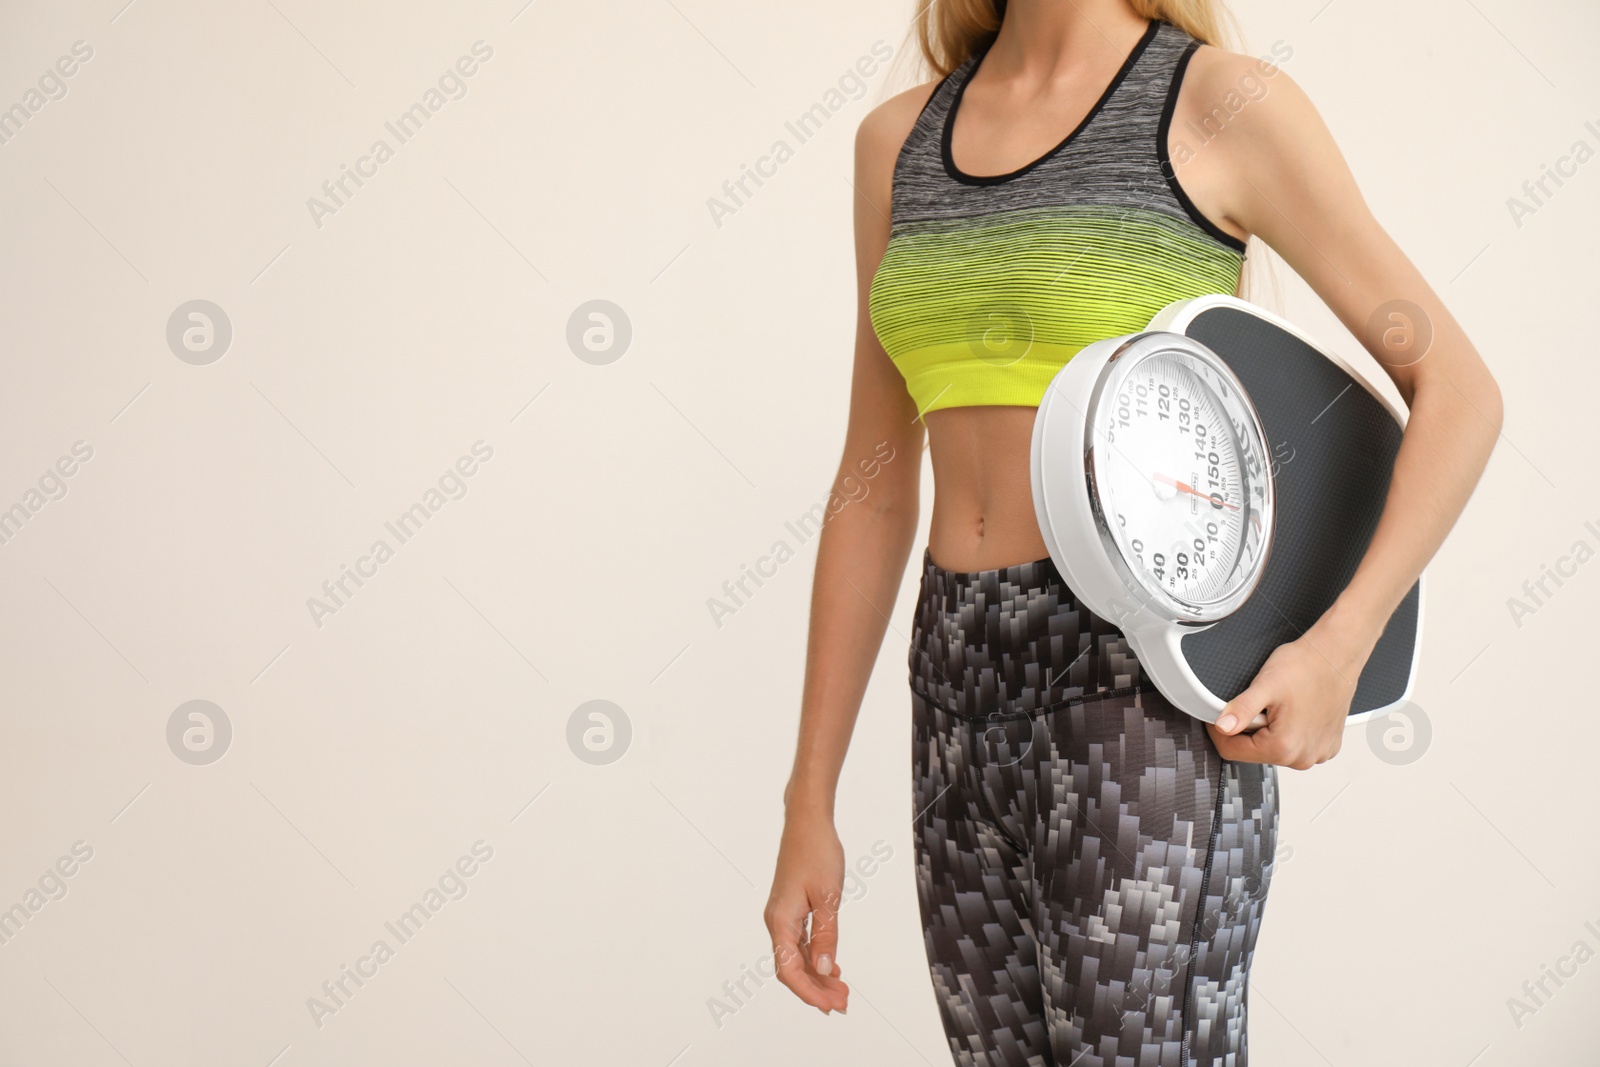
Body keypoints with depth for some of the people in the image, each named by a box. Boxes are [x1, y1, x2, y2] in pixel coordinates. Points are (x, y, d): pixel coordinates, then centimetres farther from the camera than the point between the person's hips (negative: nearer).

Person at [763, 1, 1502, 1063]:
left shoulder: (1226, 103, -3)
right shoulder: (900, 138, 12)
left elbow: (1461, 389, 0)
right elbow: (875, 490, 13)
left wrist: (1340, 647, -15)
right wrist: (810, 809, 11)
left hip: (1146, 703, -5)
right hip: (961, 707, 6)